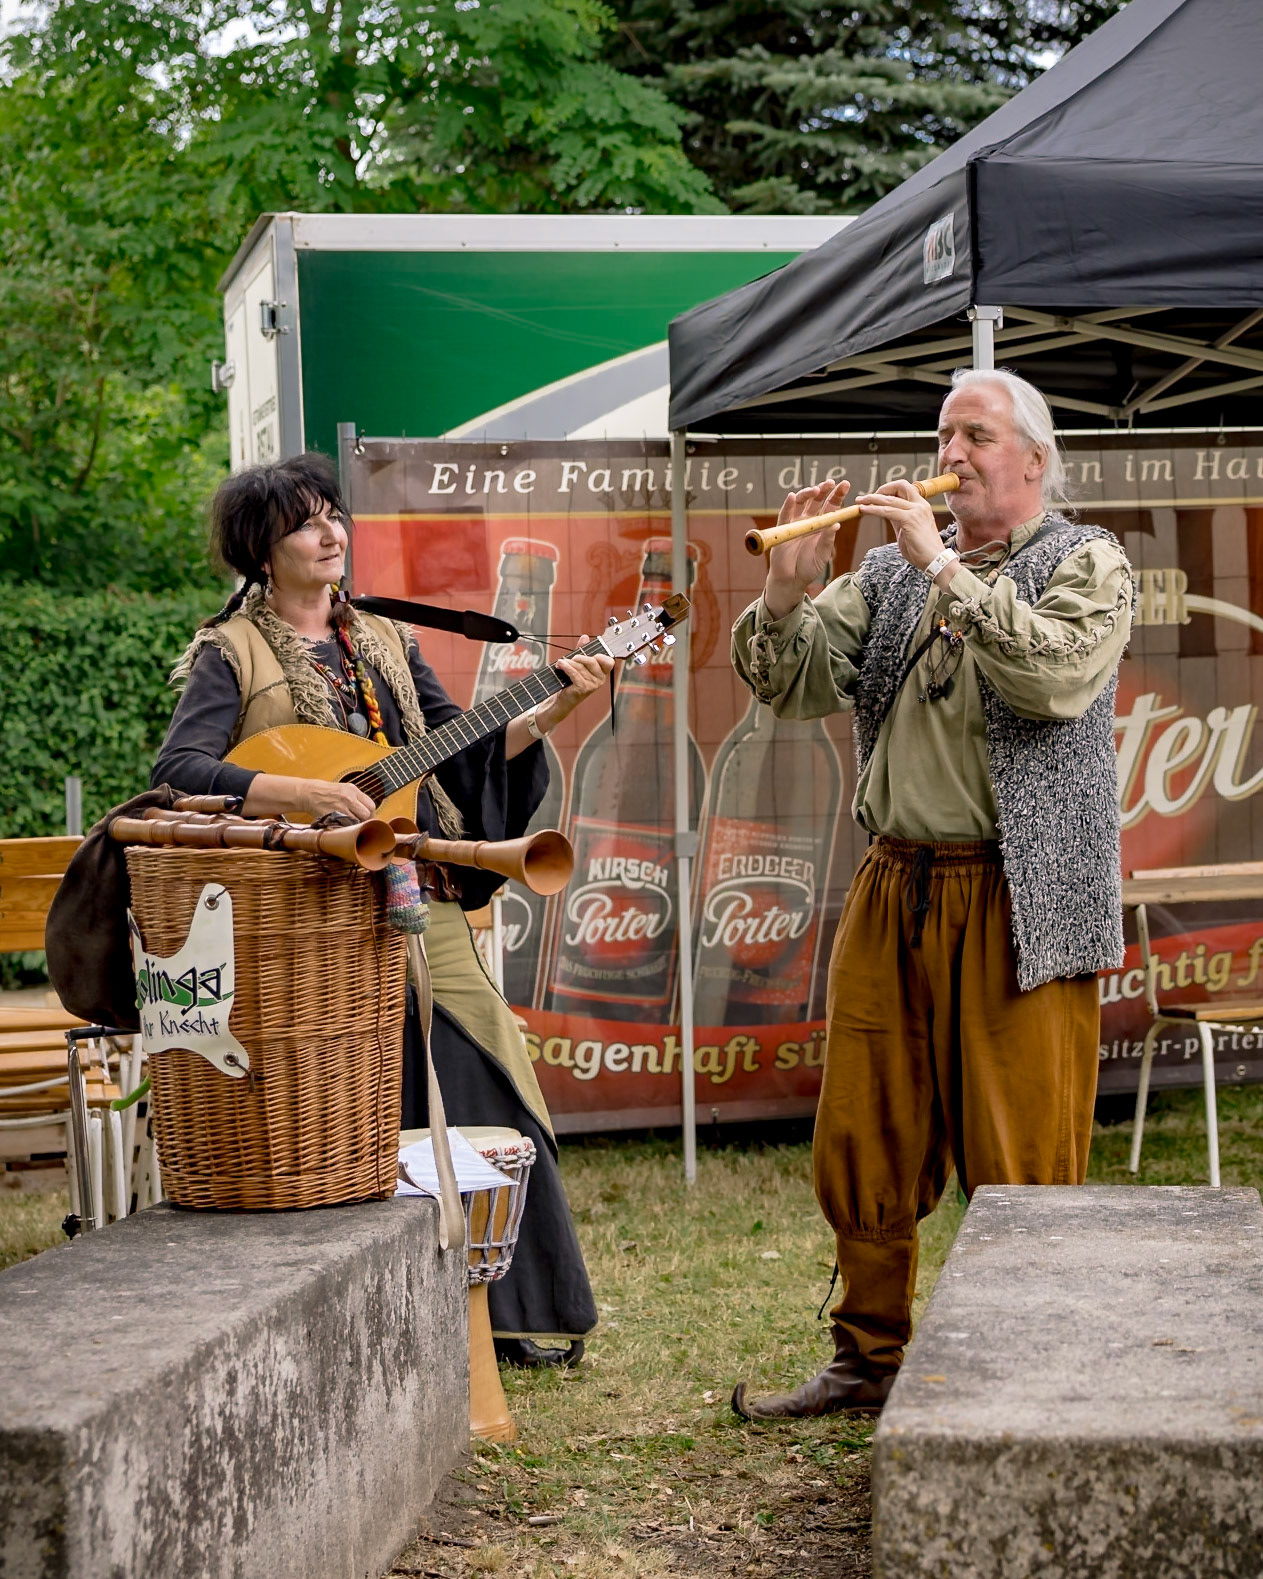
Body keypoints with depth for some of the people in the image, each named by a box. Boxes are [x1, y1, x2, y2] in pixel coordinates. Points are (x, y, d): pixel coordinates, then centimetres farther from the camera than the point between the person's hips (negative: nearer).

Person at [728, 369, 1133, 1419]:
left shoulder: (1086, 563, 1)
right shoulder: (892, 571, 16)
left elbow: (1055, 674, -19)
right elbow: (792, 686, 10)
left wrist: (944, 567, -17)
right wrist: (788, 590, -7)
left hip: (1018, 903, -5)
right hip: (895, 889, 5)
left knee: (1019, 1166, -3)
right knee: (860, 1146, 10)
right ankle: (869, 1362, 24)